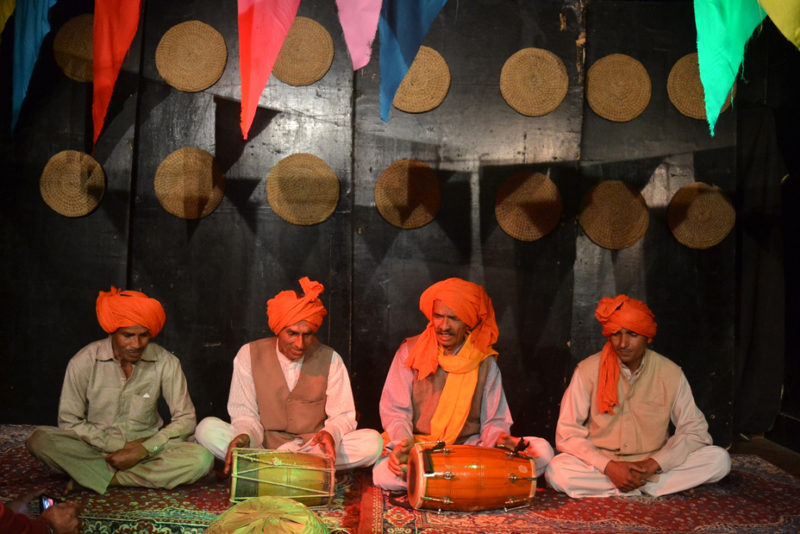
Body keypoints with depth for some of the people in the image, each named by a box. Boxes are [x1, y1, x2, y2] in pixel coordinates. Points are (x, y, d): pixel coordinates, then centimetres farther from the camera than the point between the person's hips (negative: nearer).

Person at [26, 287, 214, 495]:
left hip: (145, 450, 0)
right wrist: (120, 446, -16)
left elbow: (185, 419, -6)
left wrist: (142, 451, -18)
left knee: (202, 459, -28)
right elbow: (69, 421, -8)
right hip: (96, 448, 0)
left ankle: (99, 477, -20)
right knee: (39, 440, -27)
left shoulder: (165, 363, -9)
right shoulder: (84, 362, -11)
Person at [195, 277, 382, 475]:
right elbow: (245, 414, -3)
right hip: (262, 446, 0)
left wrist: (331, 433, -25)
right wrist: (244, 436, -27)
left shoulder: (330, 360, -2)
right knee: (207, 428, -24)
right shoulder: (249, 355, -2)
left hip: (314, 449, 1)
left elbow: (342, 416, 0)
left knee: (373, 442, -26)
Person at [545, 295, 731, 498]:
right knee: (557, 471, -32)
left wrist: (653, 464, -17)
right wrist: (609, 467, -22)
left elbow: (694, 430, -3)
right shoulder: (588, 370, -11)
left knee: (719, 460, -19)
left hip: (653, 464, 1)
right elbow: (567, 433, -9)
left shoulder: (670, 374, -7)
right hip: (602, 464, -1)